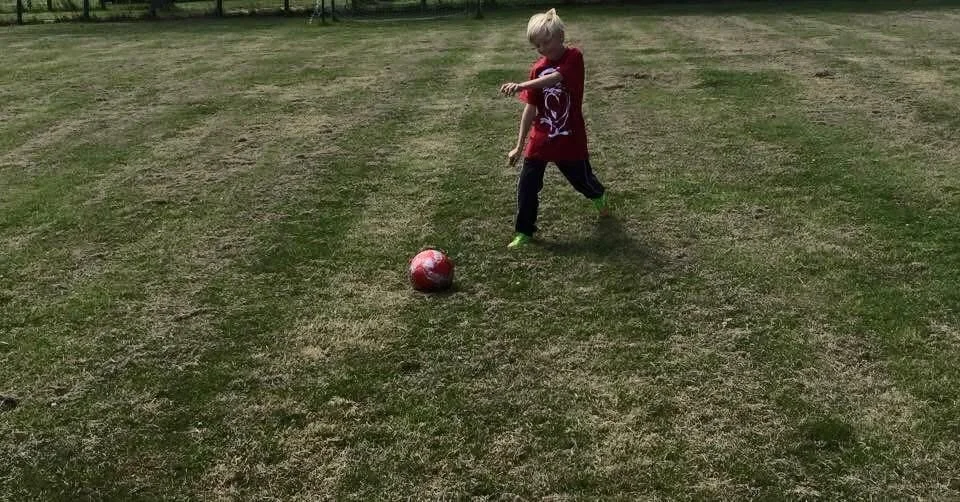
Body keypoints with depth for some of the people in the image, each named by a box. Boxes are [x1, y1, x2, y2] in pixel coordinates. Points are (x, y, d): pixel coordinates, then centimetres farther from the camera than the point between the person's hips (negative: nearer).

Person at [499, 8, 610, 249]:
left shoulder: (574, 57, -13)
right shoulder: (538, 68, 0)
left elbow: (555, 78, -35)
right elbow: (530, 108, 4)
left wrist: (521, 85, -50)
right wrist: (519, 146, 3)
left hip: (569, 138, -3)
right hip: (540, 139, 3)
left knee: (582, 179, 17)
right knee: (527, 185, -2)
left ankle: (599, 196, 53)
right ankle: (524, 232, 13)